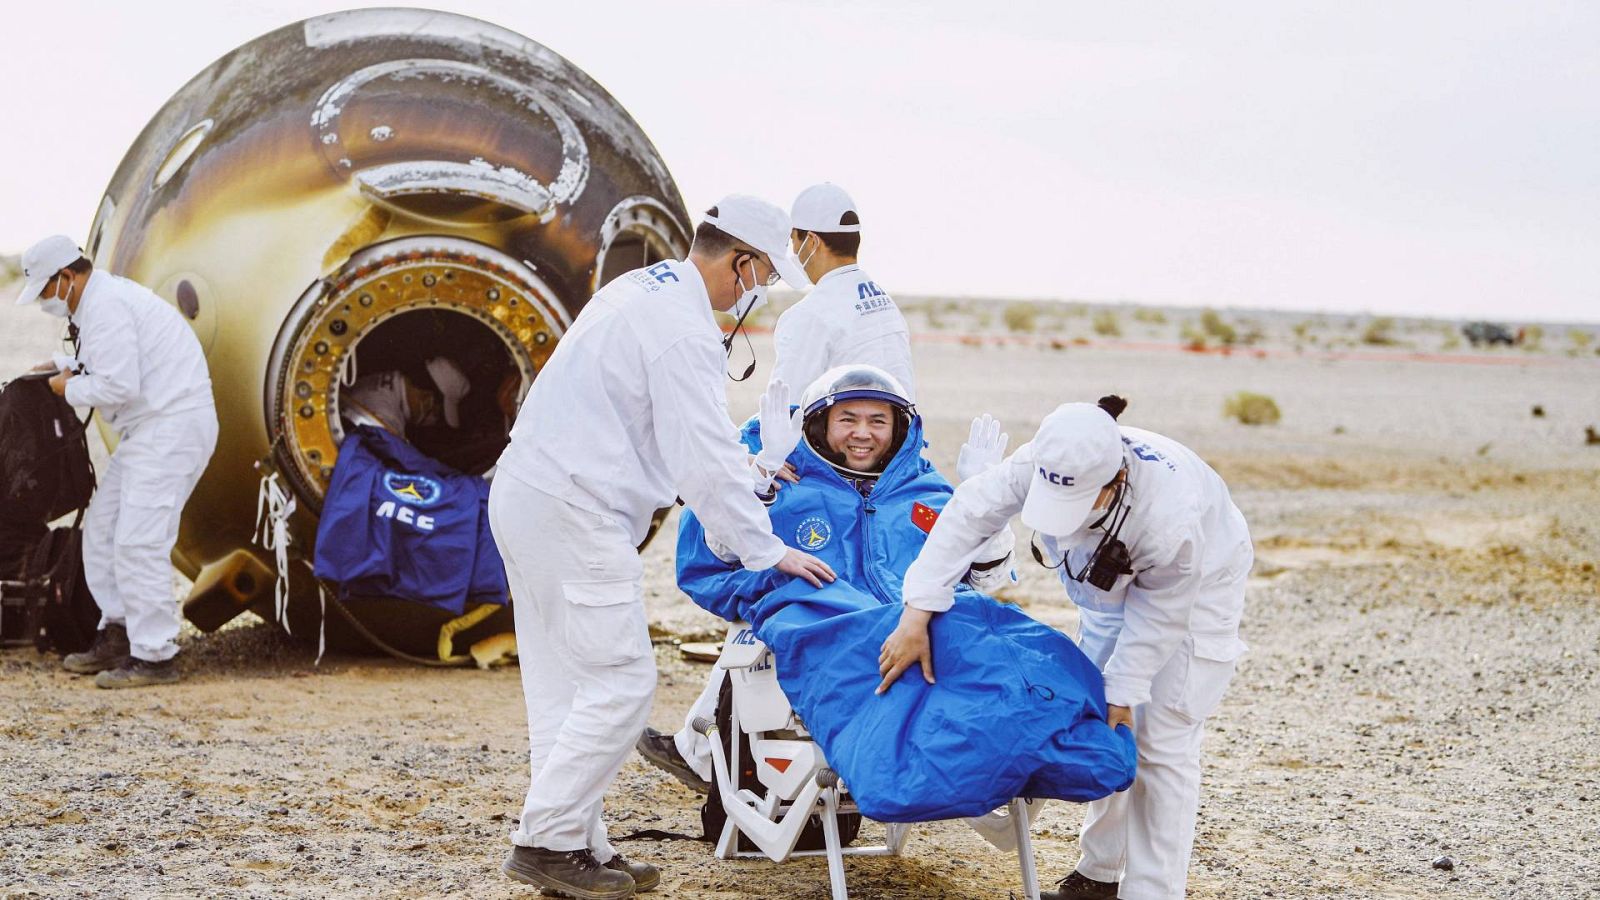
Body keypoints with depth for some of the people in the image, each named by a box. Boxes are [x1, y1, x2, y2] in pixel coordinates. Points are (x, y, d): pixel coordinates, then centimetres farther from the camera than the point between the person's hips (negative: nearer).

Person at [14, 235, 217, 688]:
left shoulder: (105, 308, -17)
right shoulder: (100, 300, 17)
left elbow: (118, 386, -23)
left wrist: (70, 388, -6)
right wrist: (70, 366, 12)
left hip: (172, 426, -11)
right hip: (152, 427, 11)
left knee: (139, 540, -12)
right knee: (102, 526, 15)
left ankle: (155, 656, -8)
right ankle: (116, 634, 21)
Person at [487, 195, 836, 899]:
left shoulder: (639, 289, 16)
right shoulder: (684, 330, -16)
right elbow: (705, 464, -18)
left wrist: (751, 467, 28)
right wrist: (770, 550, -12)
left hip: (525, 493, 11)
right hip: (573, 514, -11)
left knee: (563, 684, 11)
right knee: (620, 682, -7)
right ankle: (546, 841, -5)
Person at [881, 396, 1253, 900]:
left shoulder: (1172, 517, -43)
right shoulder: (1047, 462, -33)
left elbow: (1159, 617, -29)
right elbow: (970, 515, -31)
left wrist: (1124, 693, -22)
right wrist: (916, 616, -36)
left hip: (1194, 588, -6)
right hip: (1116, 587, 6)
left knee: (1162, 744, -10)